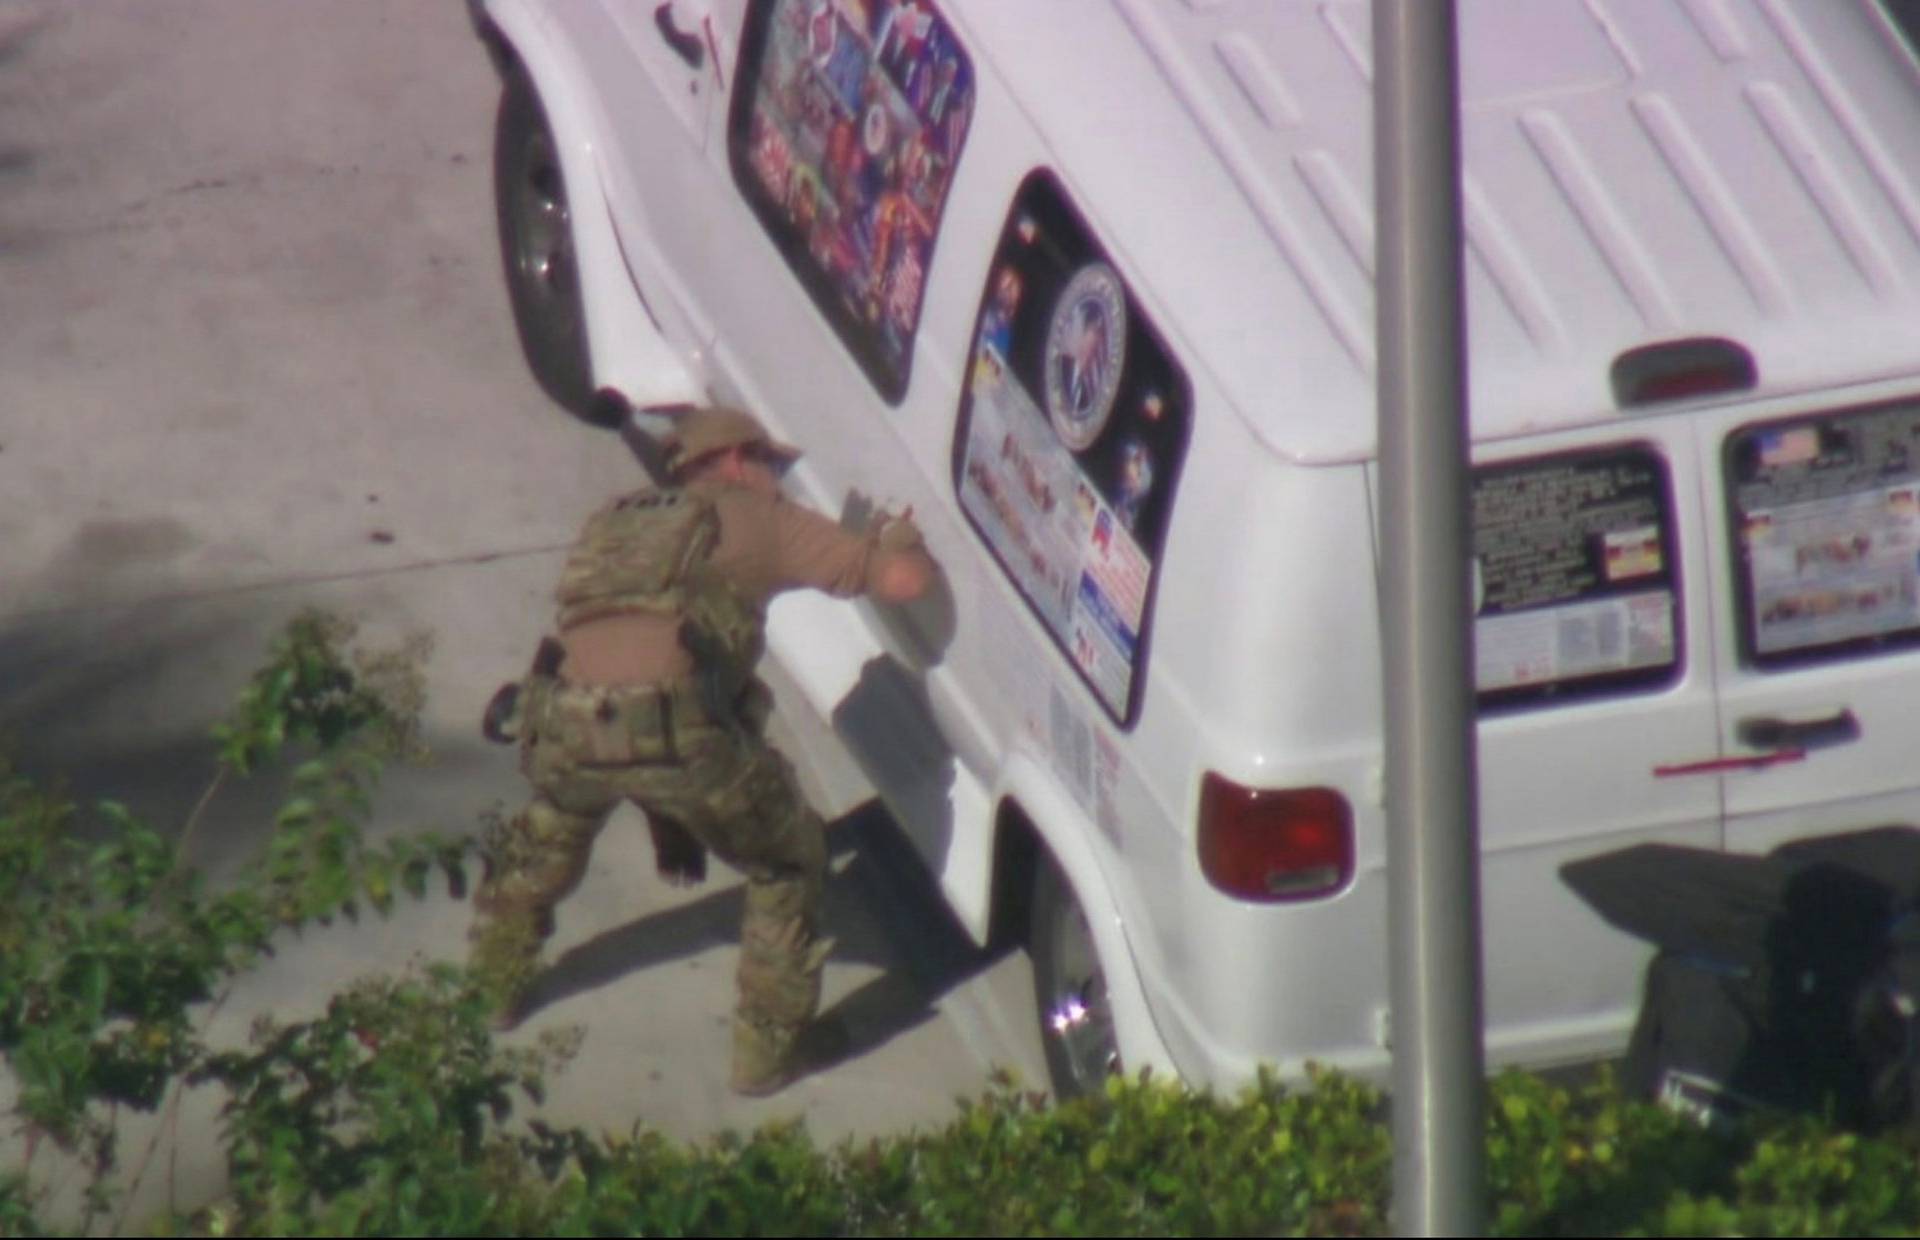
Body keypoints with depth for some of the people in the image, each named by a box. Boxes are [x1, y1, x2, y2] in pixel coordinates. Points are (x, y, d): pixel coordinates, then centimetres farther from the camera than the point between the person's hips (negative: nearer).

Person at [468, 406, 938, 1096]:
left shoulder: (614, 523, 31)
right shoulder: (758, 519, 15)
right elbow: (903, 581, 10)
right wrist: (903, 541, 35)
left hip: (566, 731, 5)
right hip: (677, 734, -5)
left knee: (544, 842, 38)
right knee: (787, 862, 21)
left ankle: (493, 987, 51)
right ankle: (766, 1050, 22)